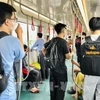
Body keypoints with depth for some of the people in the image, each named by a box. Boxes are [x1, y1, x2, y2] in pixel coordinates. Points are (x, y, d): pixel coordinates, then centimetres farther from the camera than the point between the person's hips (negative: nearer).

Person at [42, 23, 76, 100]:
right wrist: (72, 52, 6)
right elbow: (68, 56, -13)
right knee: (61, 89, 5)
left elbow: (43, 49, 15)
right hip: (61, 69, -7)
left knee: (53, 88, 15)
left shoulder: (51, 41, 5)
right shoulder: (63, 42, -15)